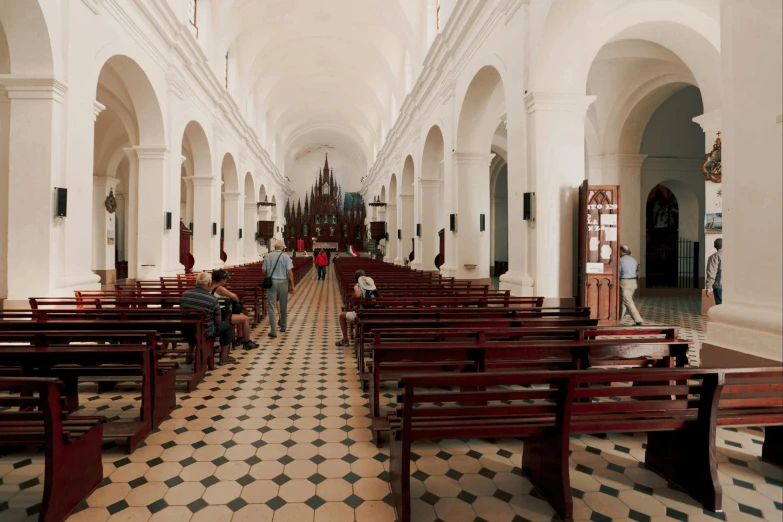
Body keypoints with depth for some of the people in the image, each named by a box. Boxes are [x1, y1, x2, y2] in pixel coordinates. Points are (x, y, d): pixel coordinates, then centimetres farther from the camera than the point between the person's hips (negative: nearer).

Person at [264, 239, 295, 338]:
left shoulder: (268, 256, 1)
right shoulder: (285, 257, -5)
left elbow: (264, 270, 6)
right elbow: (290, 272, -10)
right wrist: (292, 285, -5)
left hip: (271, 282, 0)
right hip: (283, 282, 0)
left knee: (272, 307, 2)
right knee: (283, 306, 16)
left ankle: (273, 331, -2)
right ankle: (283, 326, 32)